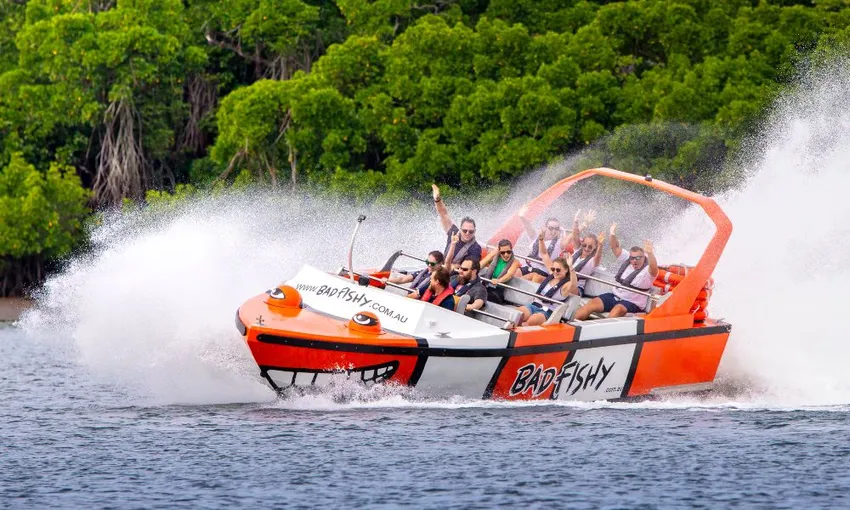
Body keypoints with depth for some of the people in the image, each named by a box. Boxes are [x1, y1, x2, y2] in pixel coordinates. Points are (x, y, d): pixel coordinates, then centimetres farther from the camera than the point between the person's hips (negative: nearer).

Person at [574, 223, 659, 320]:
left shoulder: (648, 270, -12)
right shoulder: (626, 260, 9)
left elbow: (654, 269, -35)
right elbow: (615, 247, 6)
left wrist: (650, 254, -53)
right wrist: (612, 235, -14)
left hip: (632, 304, -6)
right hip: (615, 296, 6)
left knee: (618, 308, -38)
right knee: (593, 303, -15)